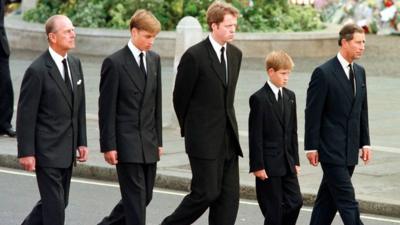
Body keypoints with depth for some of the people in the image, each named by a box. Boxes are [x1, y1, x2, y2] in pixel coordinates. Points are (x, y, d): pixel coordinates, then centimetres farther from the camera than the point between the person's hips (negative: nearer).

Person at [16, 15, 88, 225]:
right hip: (47, 150, -7)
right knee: (54, 205, -4)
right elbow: (25, 115, -14)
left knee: (59, 202, 14)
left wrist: (81, 142, 11)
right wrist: (26, 152, -15)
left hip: (67, 150, 7)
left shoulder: (75, 64, 8)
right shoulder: (37, 71, -15)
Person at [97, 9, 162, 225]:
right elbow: (106, 108, -9)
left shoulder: (154, 59, 11)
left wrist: (158, 140, 13)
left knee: (145, 196, 11)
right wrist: (108, 145, -12)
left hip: (149, 143, 7)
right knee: (135, 198, -7)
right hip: (126, 143, -7)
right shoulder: (115, 62, -9)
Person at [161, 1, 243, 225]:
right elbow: (180, 97, -2)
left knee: (230, 195, 2)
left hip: (228, 137, 7)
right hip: (204, 139, -7)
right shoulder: (194, 56, -11)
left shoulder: (236, 54, 10)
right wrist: (189, 129, 8)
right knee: (207, 192, -7)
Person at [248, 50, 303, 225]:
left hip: (287, 164, 6)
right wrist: (257, 166, -15)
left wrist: (295, 160, 11)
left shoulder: (290, 96, 11)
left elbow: (292, 131, 14)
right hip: (268, 164, -6)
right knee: (274, 209, -3)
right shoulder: (259, 99, -10)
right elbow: (255, 135, -12)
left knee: (295, 202, 1)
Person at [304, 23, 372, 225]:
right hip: (331, 149, -7)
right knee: (347, 199, -9)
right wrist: (311, 147, -12)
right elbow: (313, 113, -10)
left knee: (329, 197, 12)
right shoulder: (323, 73, -11)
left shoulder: (359, 72, 11)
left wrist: (364, 142, 12)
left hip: (350, 150, 7)